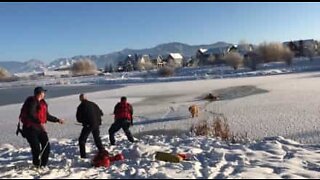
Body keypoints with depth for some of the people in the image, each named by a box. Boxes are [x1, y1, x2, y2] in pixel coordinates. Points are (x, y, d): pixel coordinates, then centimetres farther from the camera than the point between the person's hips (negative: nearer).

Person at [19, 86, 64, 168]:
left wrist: (57, 120, 24)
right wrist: (40, 122, -37)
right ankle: (37, 165, 11)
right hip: (30, 128, -8)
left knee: (46, 145, 4)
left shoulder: (42, 103, 14)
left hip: (40, 128, 8)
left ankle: (43, 165, 17)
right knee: (36, 148, -9)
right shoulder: (32, 101, -13)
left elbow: (47, 116, 23)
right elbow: (30, 114, -26)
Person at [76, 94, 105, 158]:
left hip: (88, 125, -5)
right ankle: (102, 151, 28)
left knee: (82, 140, 4)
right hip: (96, 124, 5)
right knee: (97, 138, 23)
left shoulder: (81, 107, -6)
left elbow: (78, 119, -3)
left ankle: (83, 155, -4)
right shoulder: (93, 104, 7)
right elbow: (101, 113, 12)